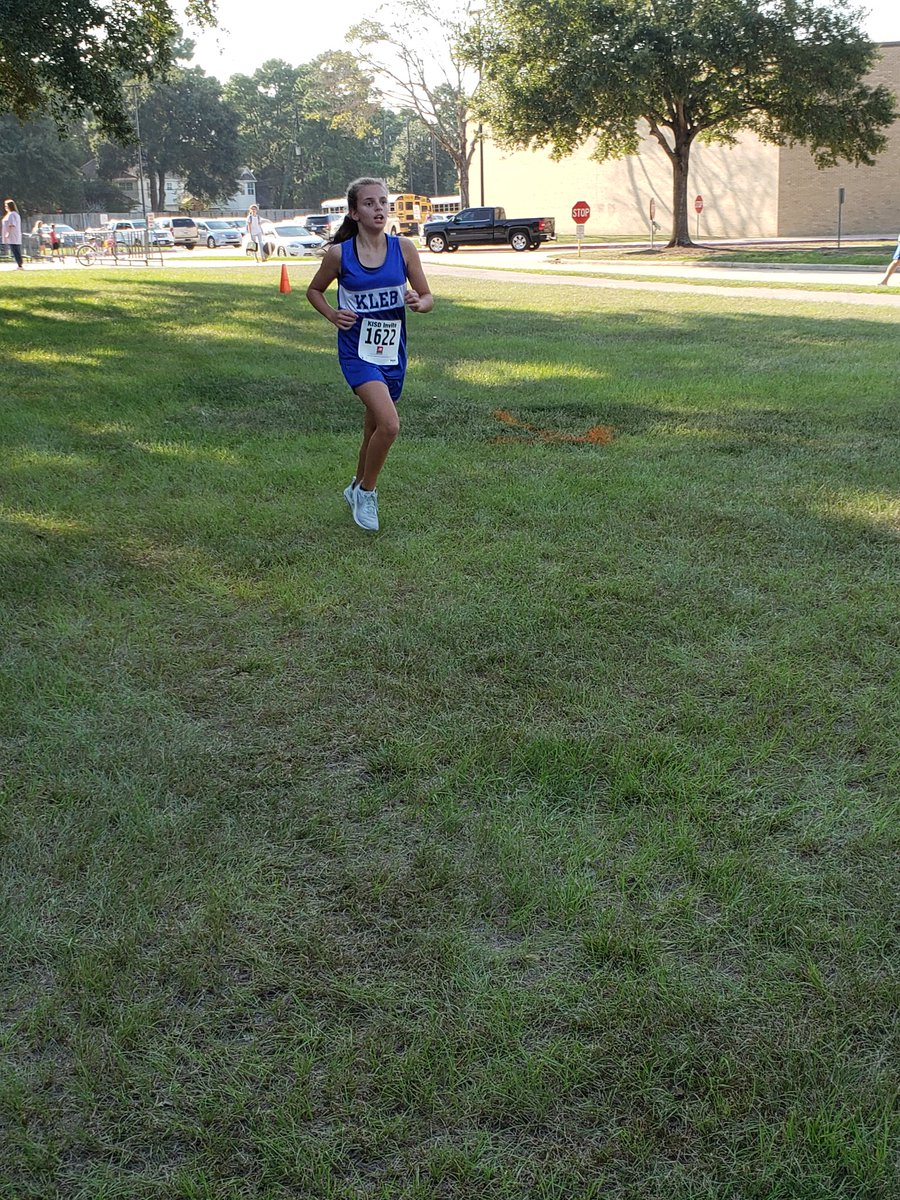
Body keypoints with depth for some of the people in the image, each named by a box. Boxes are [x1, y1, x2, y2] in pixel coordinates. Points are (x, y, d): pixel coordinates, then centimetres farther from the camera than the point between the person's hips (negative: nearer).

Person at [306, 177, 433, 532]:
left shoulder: (403, 248, -2)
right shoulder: (339, 254, -7)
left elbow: (428, 297, 5)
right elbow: (314, 291, 10)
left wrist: (418, 302, -18)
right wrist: (332, 315, -8)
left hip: (393, 353, 4)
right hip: (358, 352, -4)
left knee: (374, 429, 17)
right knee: (389, 424, -22)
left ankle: (357, 487, 43)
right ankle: (366, 492, 0)